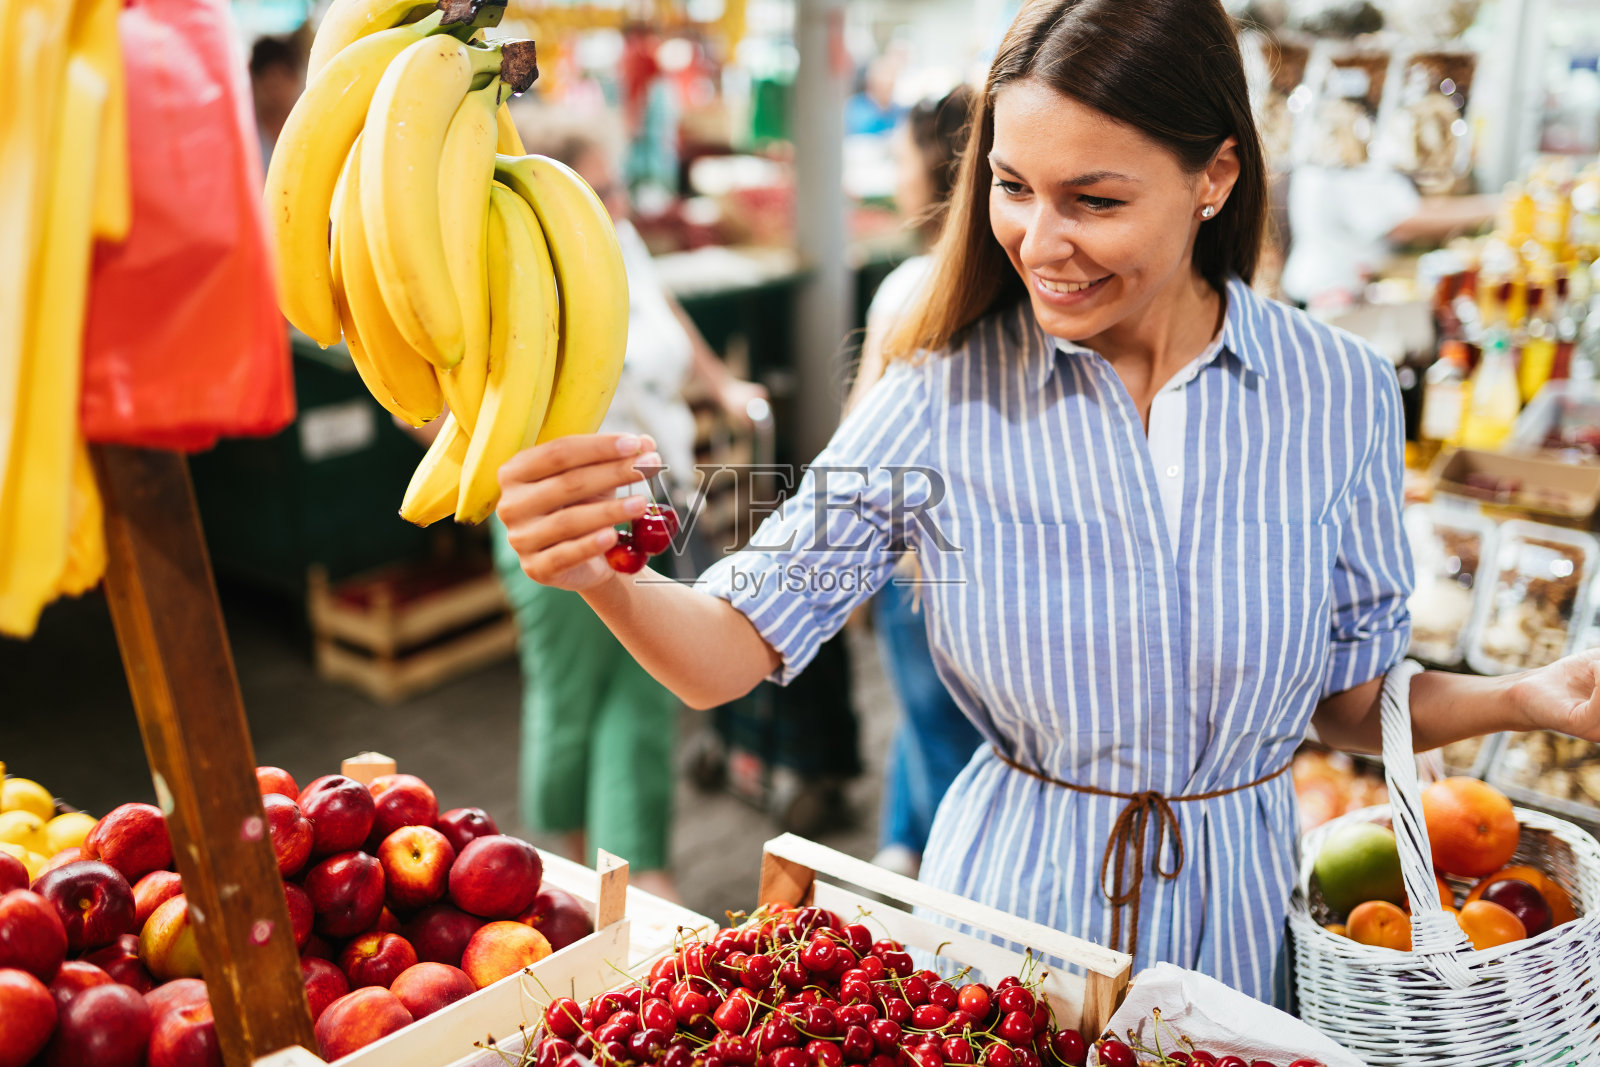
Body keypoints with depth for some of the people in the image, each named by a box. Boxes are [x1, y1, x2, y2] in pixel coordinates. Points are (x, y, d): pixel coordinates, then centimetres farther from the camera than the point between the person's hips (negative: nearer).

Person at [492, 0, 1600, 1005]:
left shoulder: (1339, 393, -10)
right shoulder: (945, 396, -14)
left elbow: (1355, 700, 0)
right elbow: (731, 649, -17)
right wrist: (600, 575, -36)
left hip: (1239, 918, 1)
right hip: (1011, 913, -1)